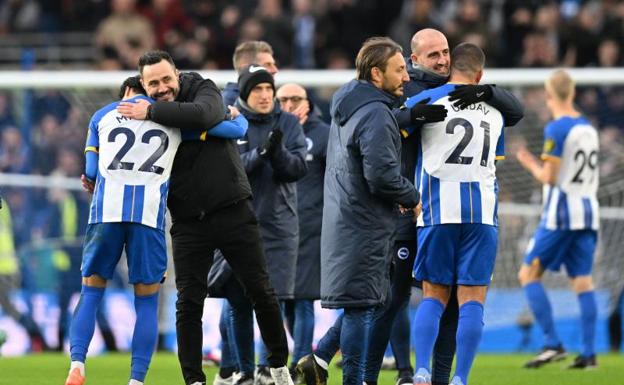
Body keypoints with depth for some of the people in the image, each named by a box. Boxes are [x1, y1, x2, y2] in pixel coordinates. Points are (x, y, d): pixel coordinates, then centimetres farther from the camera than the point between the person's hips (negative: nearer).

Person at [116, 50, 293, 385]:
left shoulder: (203, 91, -5)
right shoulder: (145, 116, 3)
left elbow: (202, 115, -29)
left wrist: (152, 112, -26)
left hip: (231, 210, -2)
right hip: (188, 220, 2)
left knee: (260, 291, 5)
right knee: (188, 303, -3)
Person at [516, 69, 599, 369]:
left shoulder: (556, 129, -12)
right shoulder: (589, 128, 11)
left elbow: (549, 176, -15)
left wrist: (530, 164, 5)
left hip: (560, 215, -7)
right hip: (587, 212, 7)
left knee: (529, 275, 1)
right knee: (582, 281, 6)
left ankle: (553, 345, -8)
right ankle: (588, 353, -1)